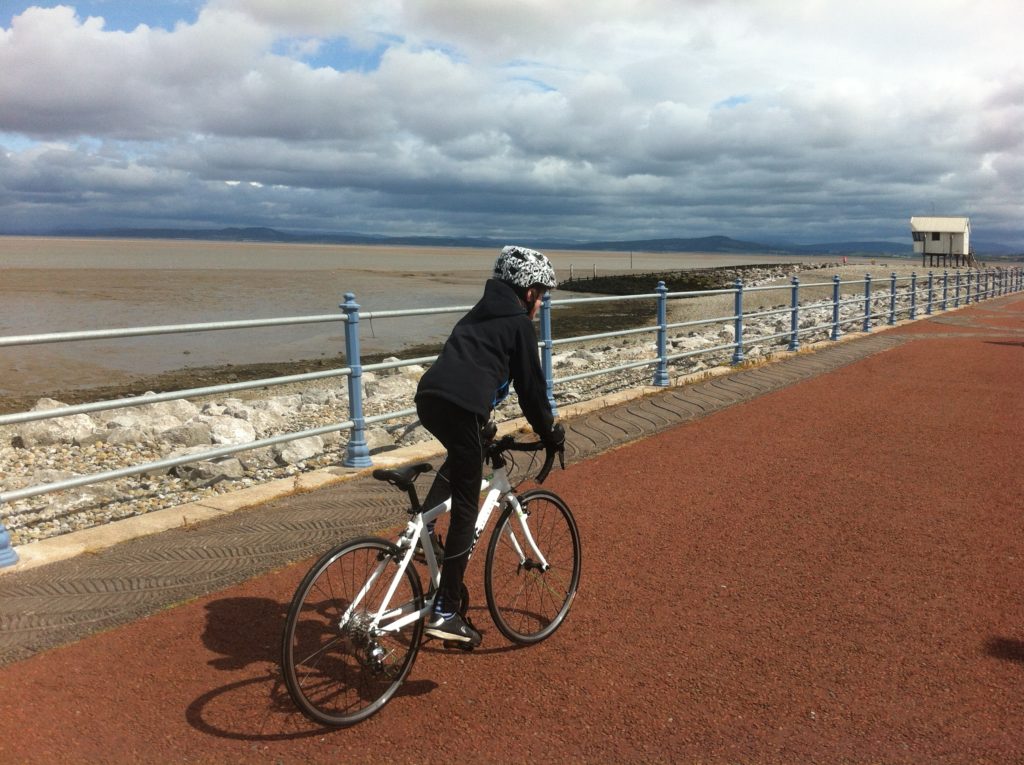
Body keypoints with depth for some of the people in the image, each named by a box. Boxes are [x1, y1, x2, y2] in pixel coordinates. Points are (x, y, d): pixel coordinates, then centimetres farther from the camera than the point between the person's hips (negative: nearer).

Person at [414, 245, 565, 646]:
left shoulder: (481, 314, 30)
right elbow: (531, 386, 6)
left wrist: (482, 423, 47)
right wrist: (551, 434, 20)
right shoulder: (519, 324, 7)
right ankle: (445, 612, 3)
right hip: (459, 407, -8)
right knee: (465, 510, 0)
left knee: (461, 457, 38)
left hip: (427, 397, 8)